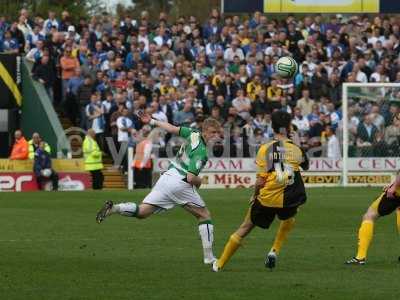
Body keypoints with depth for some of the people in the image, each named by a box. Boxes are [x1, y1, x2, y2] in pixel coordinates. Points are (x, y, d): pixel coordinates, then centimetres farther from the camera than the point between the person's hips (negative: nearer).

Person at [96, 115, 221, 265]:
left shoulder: (193, 134, 7)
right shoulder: (201, 152, -17)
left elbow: (173, 129, 20)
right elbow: (191, 178, -21)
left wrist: (153, 122, 33)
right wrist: (199, 181, 1)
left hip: (167, 177, 7)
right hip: (180, 183, -7)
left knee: (142, 211, 6)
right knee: (205, 216, 8)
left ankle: (113, 208, -18)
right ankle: (208, 256, 6)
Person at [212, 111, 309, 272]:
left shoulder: (265, 149, -9)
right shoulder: (296, 150, -2)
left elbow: (260, 181, -11)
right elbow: (305, 165, 22)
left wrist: (254, 196, 7)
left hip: (266, 198, -1)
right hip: (287, 201, 1)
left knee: (244, 229, 14)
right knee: (289, 217, 37)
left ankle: (219, 264, 21)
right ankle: (274, 251, 23)